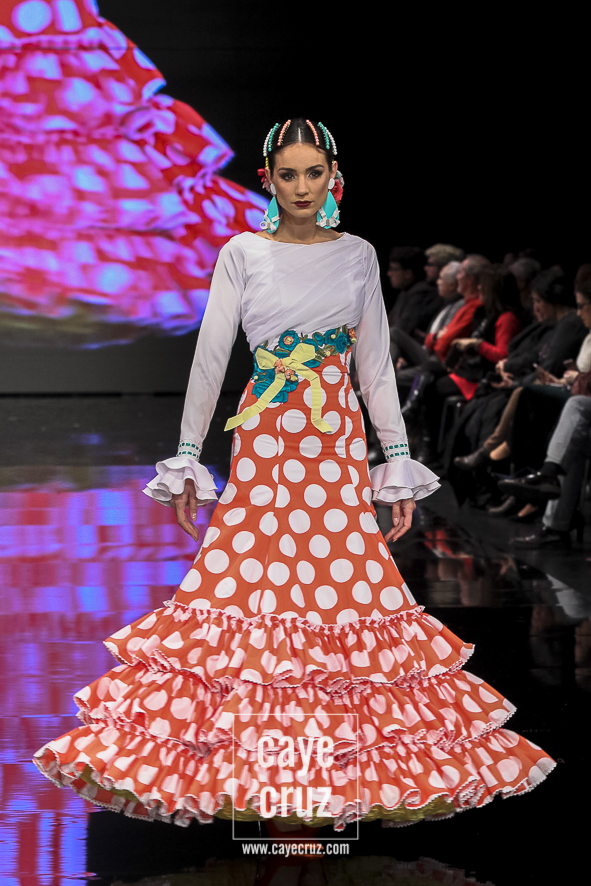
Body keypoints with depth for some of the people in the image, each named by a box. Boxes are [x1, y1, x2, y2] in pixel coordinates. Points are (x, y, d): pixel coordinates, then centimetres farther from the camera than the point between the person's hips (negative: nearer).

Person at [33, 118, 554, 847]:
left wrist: (399, 464, 6)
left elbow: (378, 367, 10)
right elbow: (209, 358, 4)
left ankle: (337, 777, 3)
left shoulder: (358, 257, 9)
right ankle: (261, 779, 1)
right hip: (263, 448, -1)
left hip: (338, 447, 1)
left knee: (344, 588, -5)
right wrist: (186, 460, 1)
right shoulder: (242, 255, 4)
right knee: (252, 585, -7)